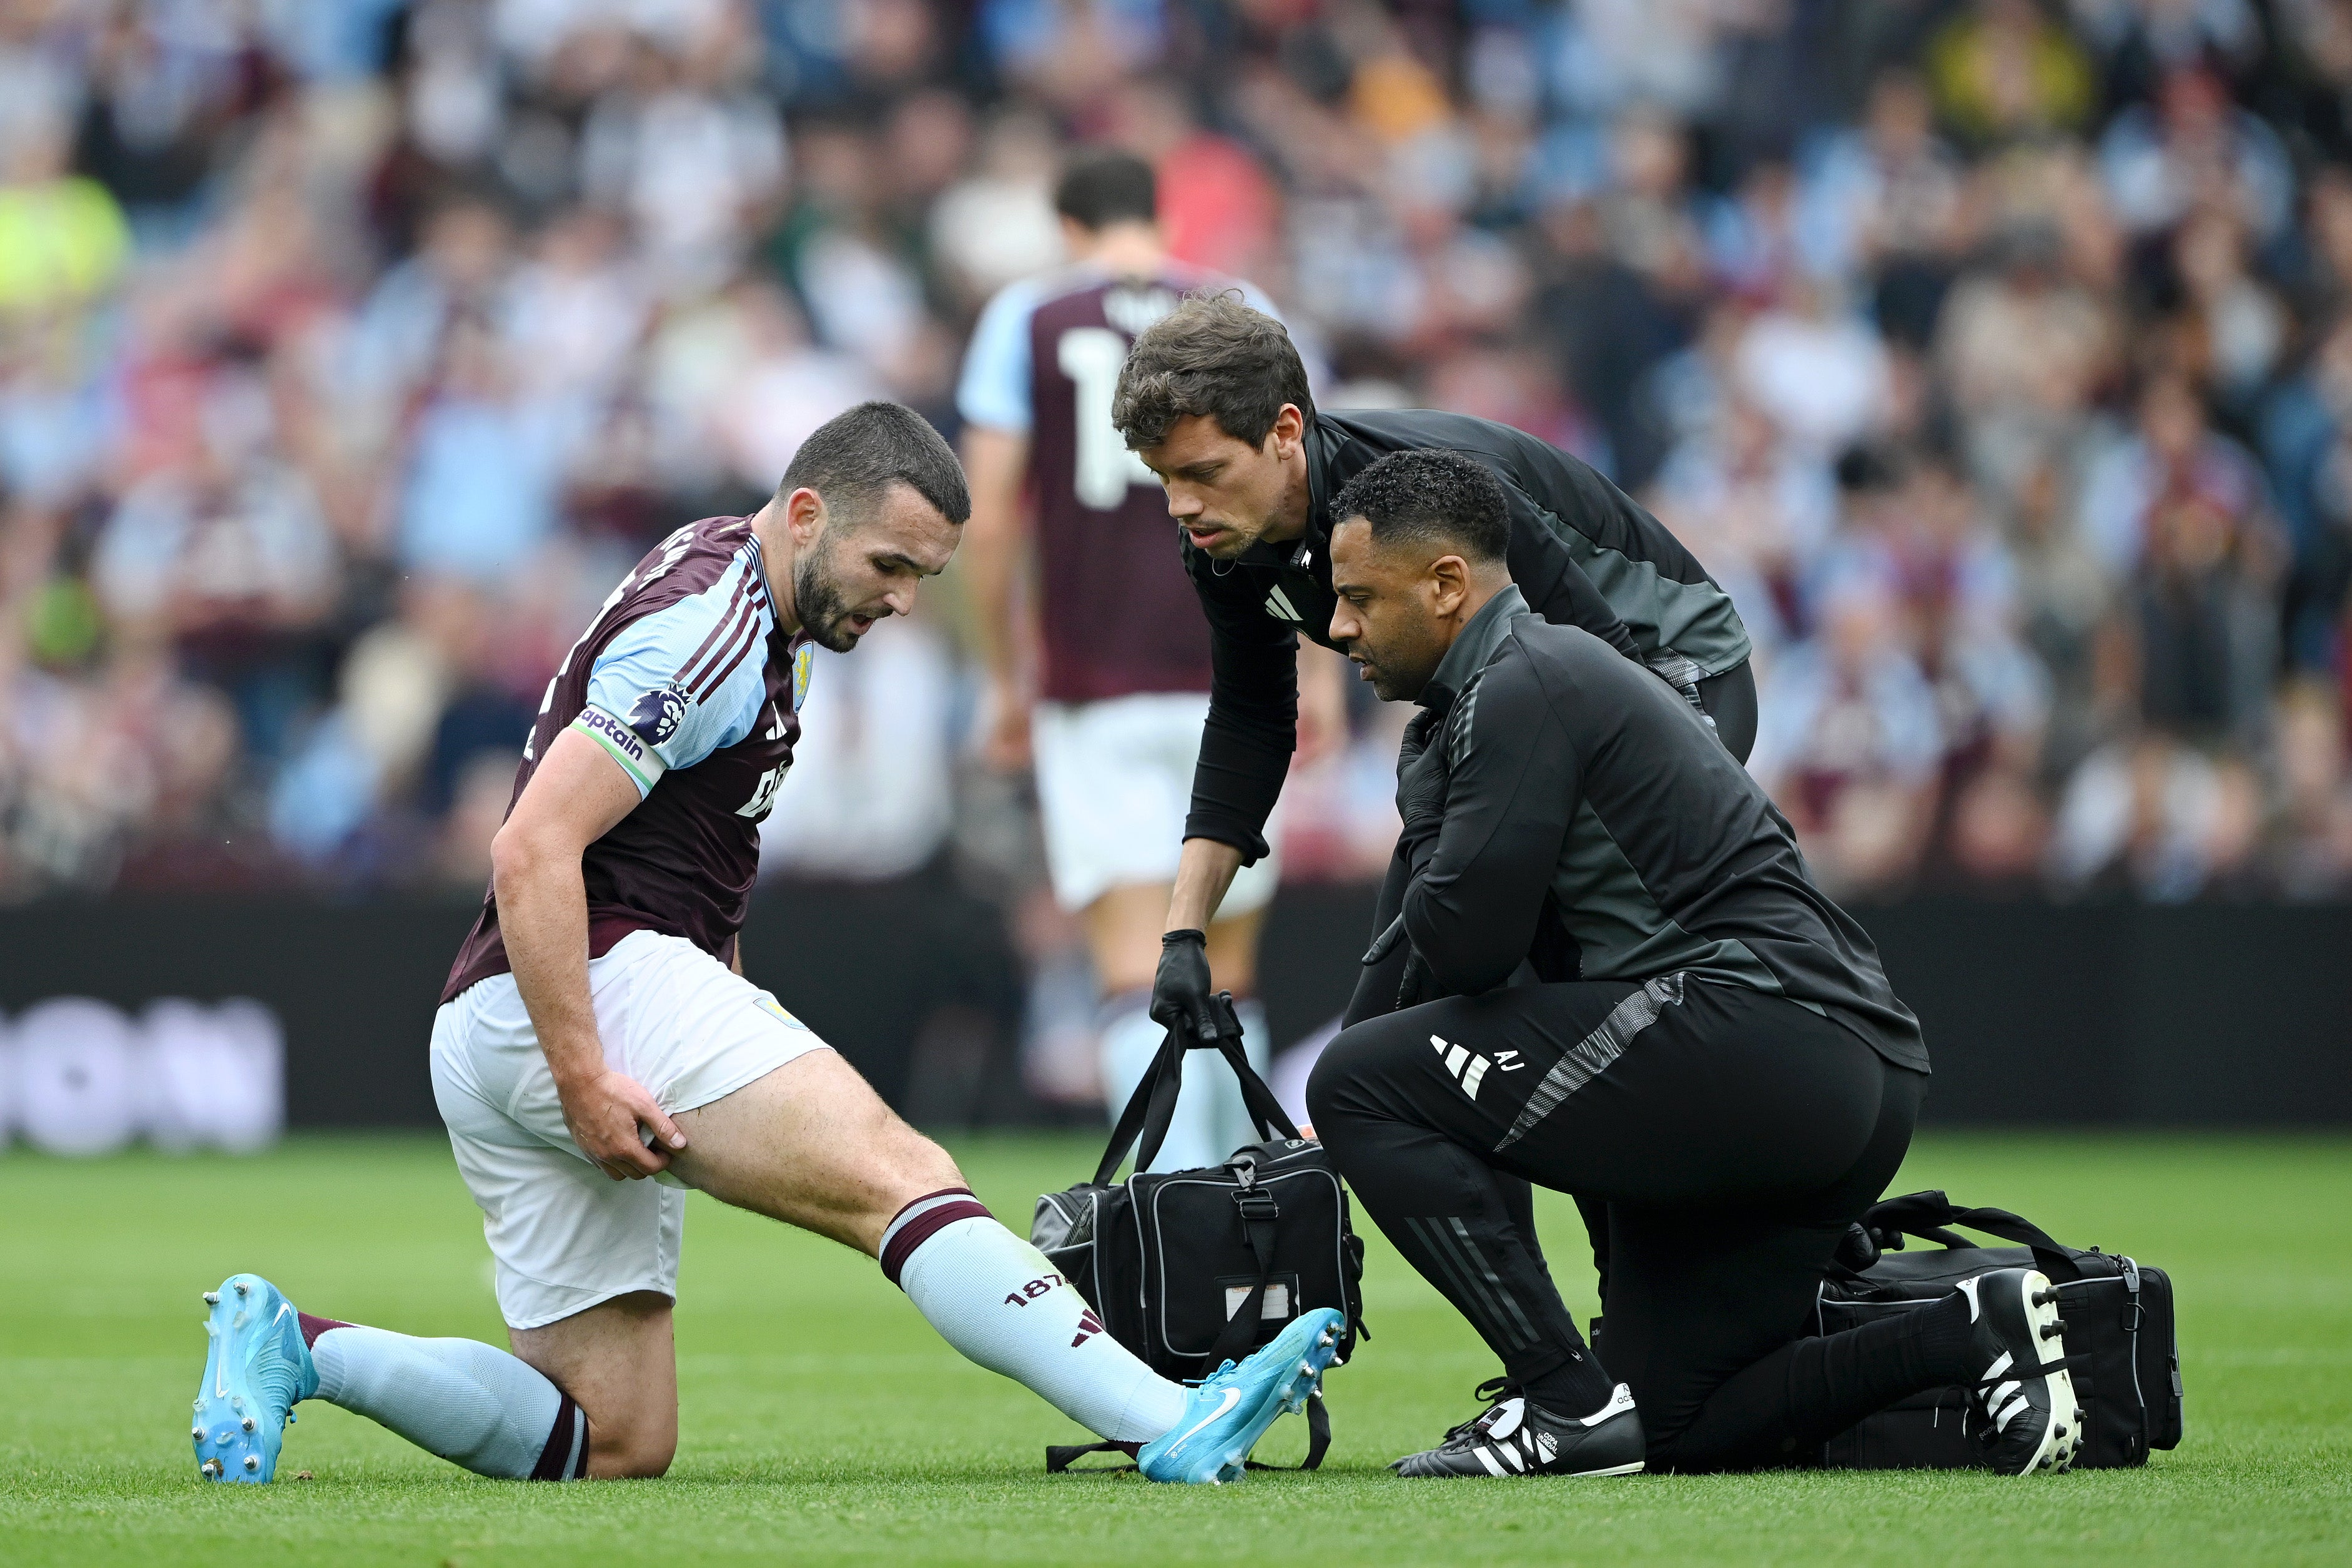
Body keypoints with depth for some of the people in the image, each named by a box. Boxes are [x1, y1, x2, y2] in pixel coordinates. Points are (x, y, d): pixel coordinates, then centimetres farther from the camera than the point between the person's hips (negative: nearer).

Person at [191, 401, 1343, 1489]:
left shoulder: (724, 581, 19)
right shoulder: (708, 629, -12)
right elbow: (532, 851, -20)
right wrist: (582, 1078, -25)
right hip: (597, 986, -10)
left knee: (617, 1445, 7)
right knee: (900, 1176, -24)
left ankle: (286, 1345, 4)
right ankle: (1171, 1425, -38)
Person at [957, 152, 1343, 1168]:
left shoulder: (1023, 320, 5)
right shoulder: (1245, 318, 7)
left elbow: (988, 518, -1)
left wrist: (1004, 677, 7)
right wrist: (1325, 669, 6)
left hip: (1091, 690, -2)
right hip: (1228, 677, 2)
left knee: (1135, 970, -8)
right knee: (1227, 970, 14)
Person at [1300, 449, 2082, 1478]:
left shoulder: (1523, 687, -8)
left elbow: (1465, 942, -13)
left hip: (1760, 1035, -11)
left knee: (1360, 1084, -9)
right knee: (1676, 1426, 15)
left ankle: (1569, 1404, -12)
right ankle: (1974, 1335, 7)